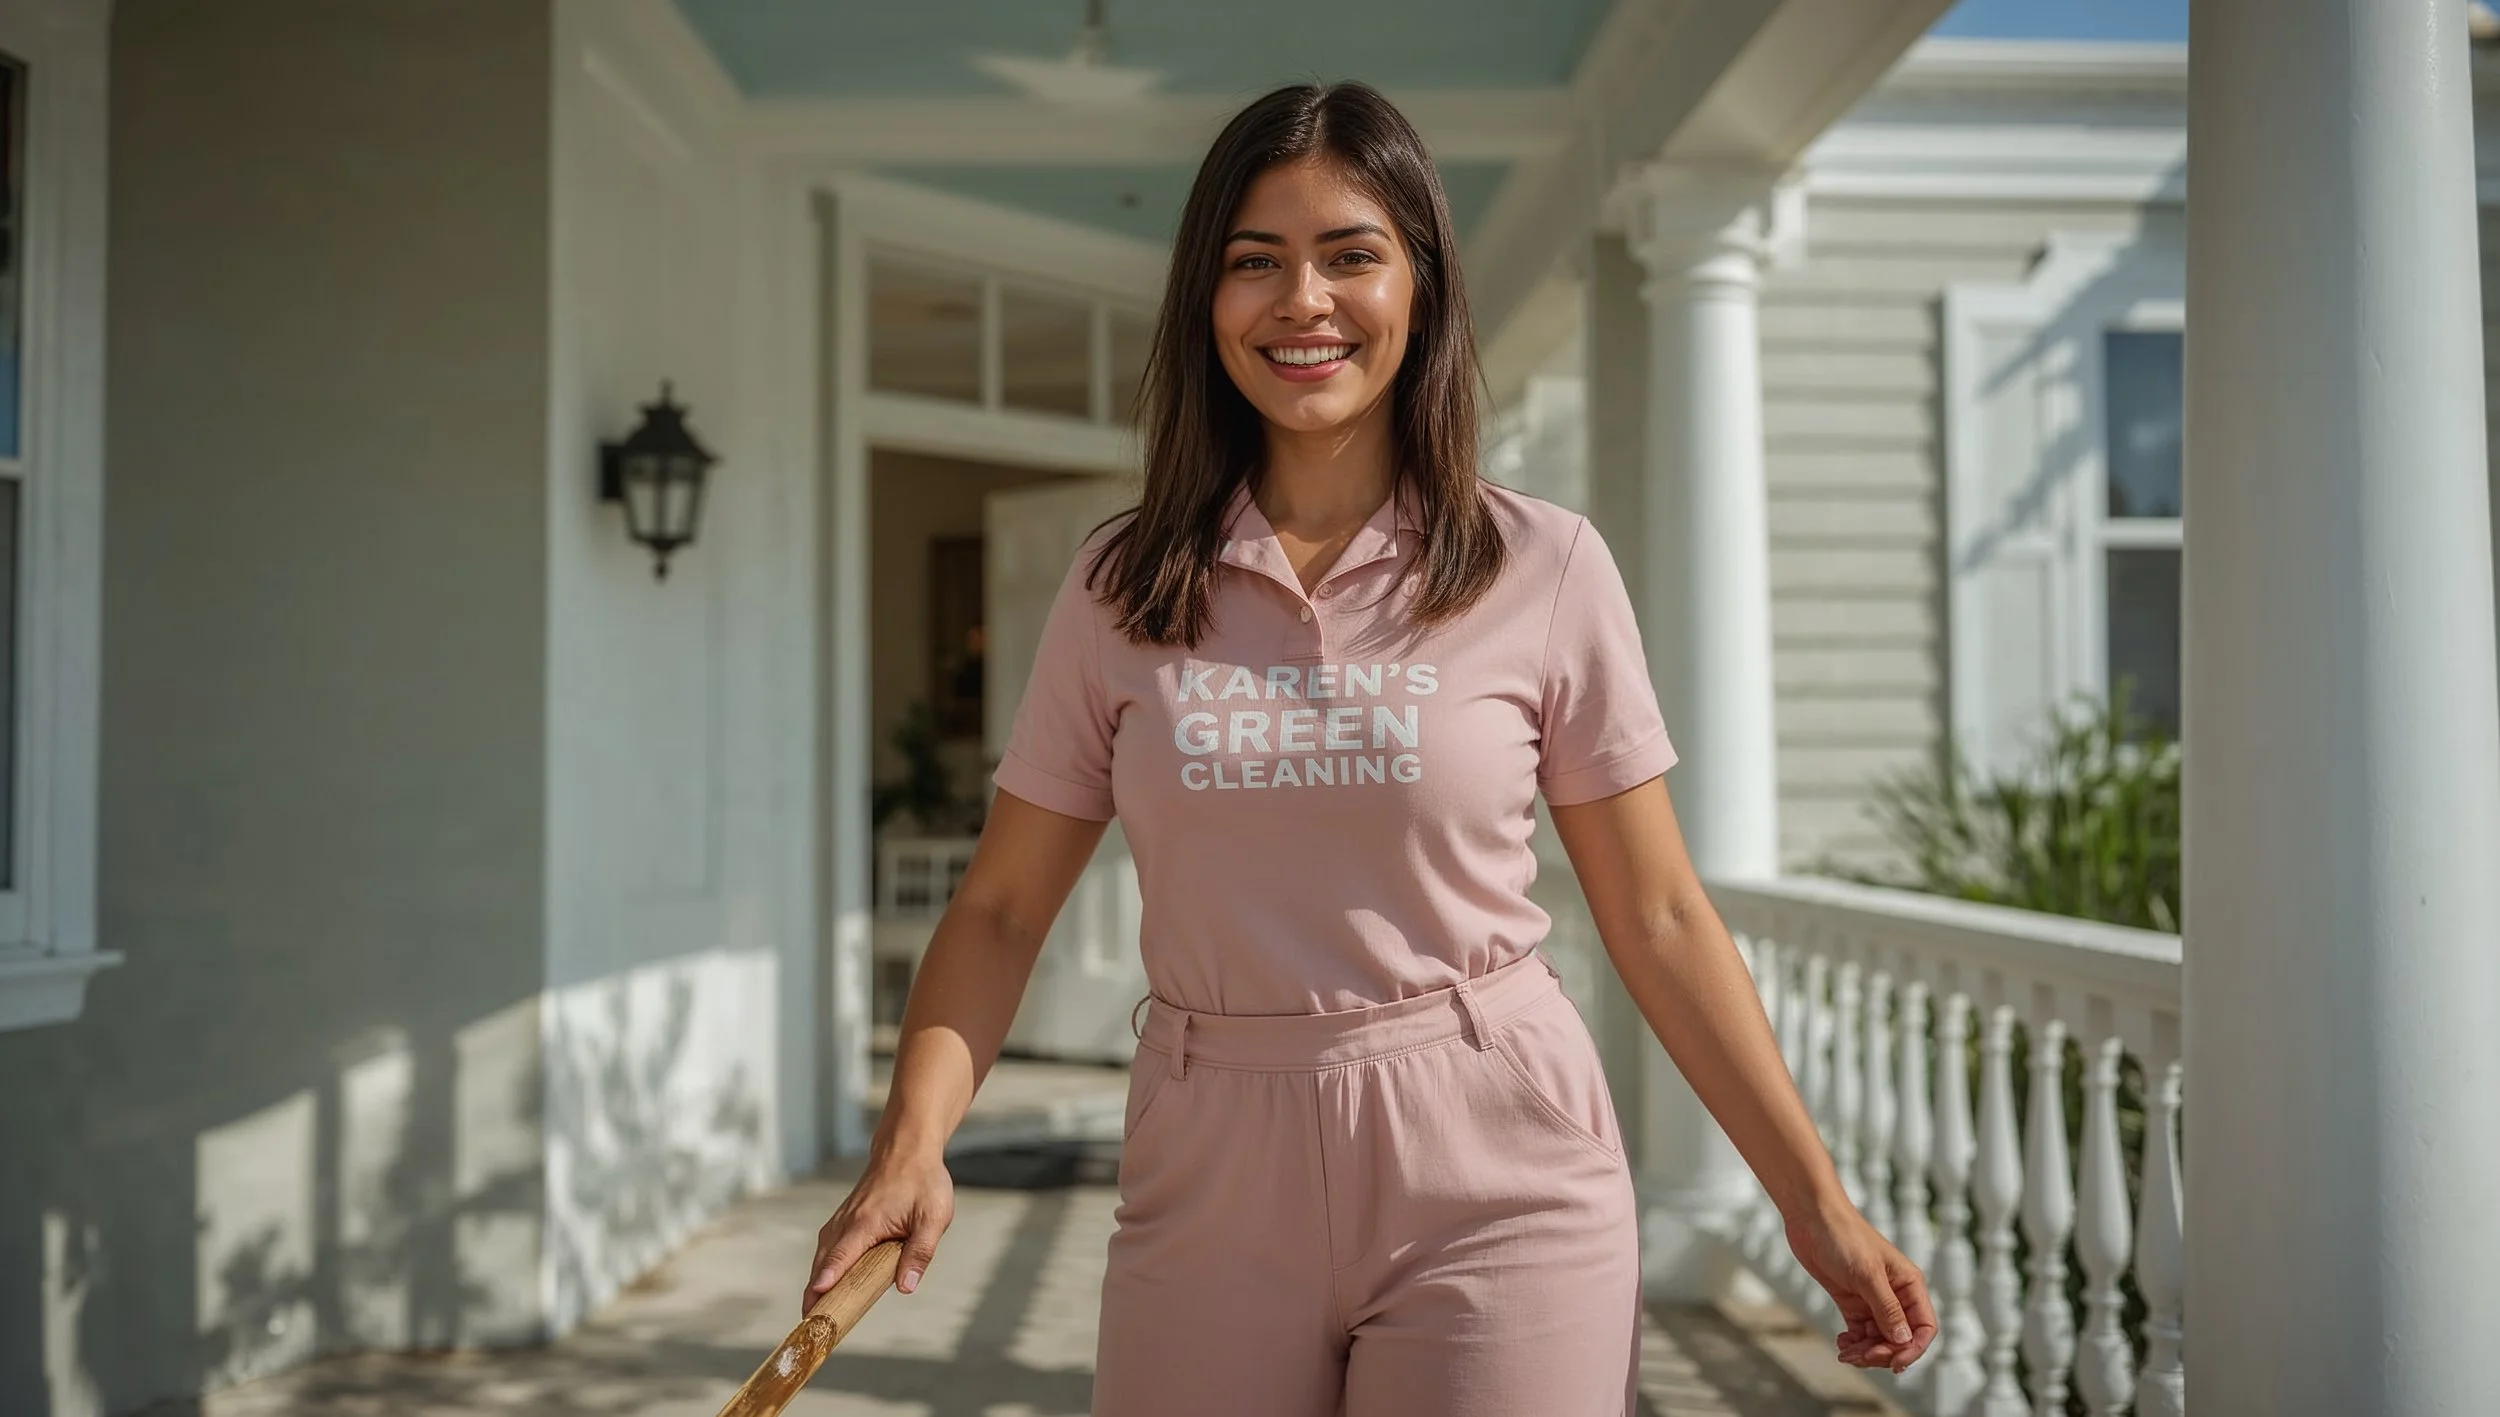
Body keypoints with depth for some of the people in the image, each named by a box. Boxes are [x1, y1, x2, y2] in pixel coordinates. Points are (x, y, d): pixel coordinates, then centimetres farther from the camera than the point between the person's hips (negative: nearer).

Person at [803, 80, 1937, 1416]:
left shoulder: (1547, 567, -3)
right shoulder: (1120, 587, 2)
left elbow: (1658, 919, 1)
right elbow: (1003, 907, 4)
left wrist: (1817, 1203, 0)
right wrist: (913, 1141, -11)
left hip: (1492, 1173, -1)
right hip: (1210, 1188, 2)